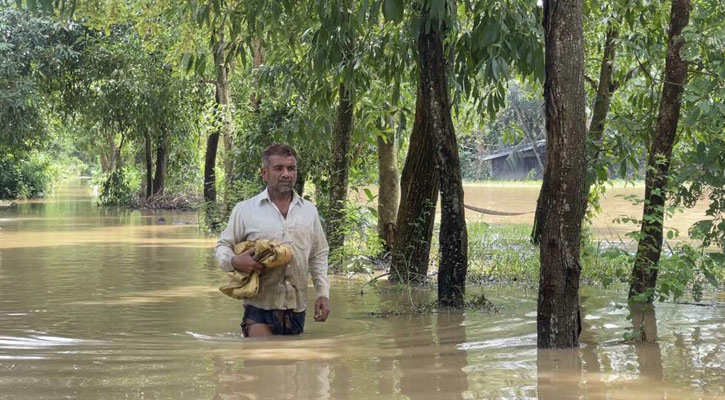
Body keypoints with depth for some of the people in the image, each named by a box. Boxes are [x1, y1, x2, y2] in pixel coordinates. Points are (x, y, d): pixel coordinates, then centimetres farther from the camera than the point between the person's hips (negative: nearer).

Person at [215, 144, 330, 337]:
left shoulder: (309, 210, 12)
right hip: (260, 306, -4)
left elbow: (319, 256, 17)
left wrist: (323, 293, 6)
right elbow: (223, 246, 6)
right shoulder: (245, 210, 1)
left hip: (297, 306, 4)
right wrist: (234, 261, -17)